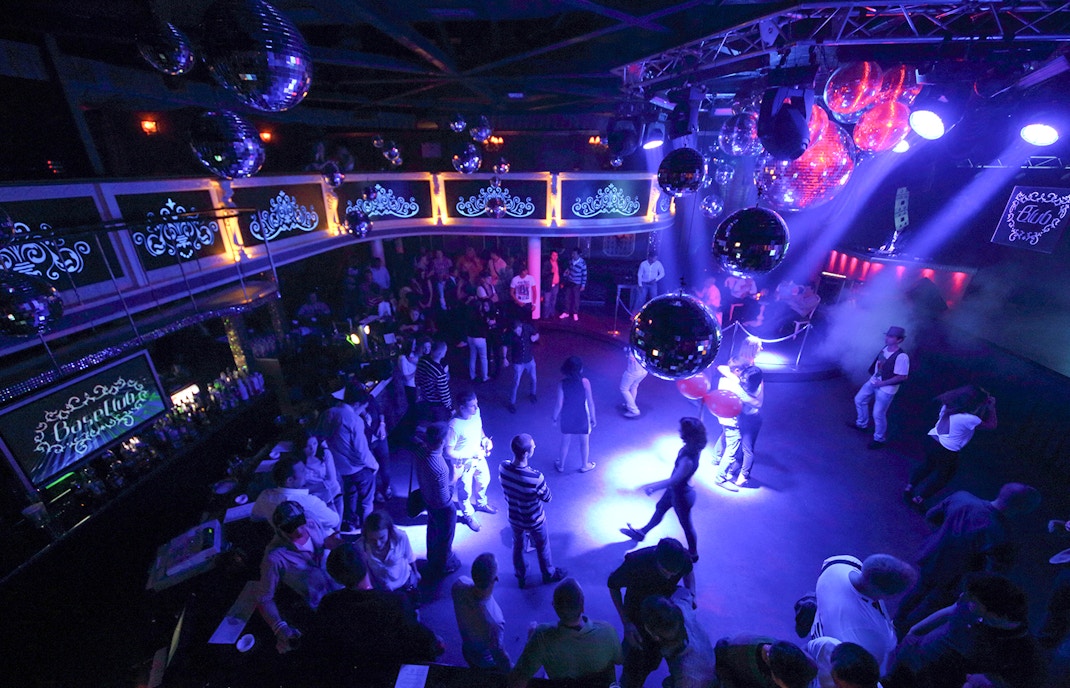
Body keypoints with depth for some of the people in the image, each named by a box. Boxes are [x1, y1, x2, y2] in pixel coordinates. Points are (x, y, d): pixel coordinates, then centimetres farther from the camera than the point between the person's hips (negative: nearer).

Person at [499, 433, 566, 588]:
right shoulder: (536, 477, -39)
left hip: (514, 518, 4)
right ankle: (549, 574, 52)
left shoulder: (503, 468, -24)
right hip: (534, 521, -4)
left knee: (517, 546, 30)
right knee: (542, 547, 26)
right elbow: (548, 498, -19)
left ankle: (521, 577, 53)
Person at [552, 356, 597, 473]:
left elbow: (559, 405, -13)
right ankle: (585, 465, 40)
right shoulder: (585, 382, -21)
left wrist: (555, 417, 4)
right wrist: (593, 418, -1)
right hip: (582, 417, -1)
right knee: (584, 442, 22)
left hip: (567, 417, 1)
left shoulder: (562, 384, -18)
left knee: (565, 442, 21)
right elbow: (590, 403, -15)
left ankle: (561, 465, 38)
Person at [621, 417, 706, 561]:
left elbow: (673, 480, -31)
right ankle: (641, 533, 50)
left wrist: (653, 487, -18)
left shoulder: (688, 460, -42)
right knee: (659, 508, 26)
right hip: (675, 489, 8)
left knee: (686, 525, 18)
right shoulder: (690, 447, -17)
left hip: (681, 495, -8)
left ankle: (693, 554, 46)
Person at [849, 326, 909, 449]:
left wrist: (882, 383, -20)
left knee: (878, 414, 3)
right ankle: (861, 424, 42)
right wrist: (873, 376, 8)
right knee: (859, 399, 20)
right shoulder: (885, 348, -3)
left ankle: (879, 439, 25)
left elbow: (902, 377, -24)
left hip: (886, 389, -8)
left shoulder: (901, 357, -27)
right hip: (873, 382, 8)